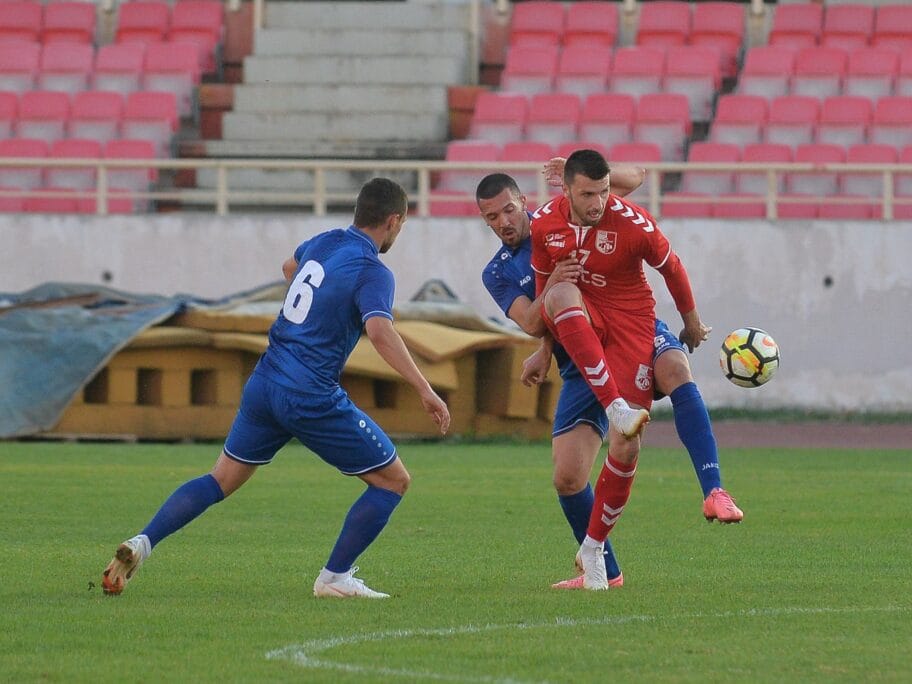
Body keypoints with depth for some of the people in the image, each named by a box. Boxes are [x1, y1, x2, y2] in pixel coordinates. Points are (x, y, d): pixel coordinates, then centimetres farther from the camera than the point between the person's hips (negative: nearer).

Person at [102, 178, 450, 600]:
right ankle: (335, 577, 4)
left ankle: (142, 543, 2)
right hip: (312, 399, -7)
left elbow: (289, 268, 34)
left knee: (221, 481, 18)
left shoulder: (324, 242, 11)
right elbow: (380, 332, -29)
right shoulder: (373, 273, -12)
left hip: (265, 383, 7)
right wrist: (425, 391, -32)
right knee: (393, 481, 6)